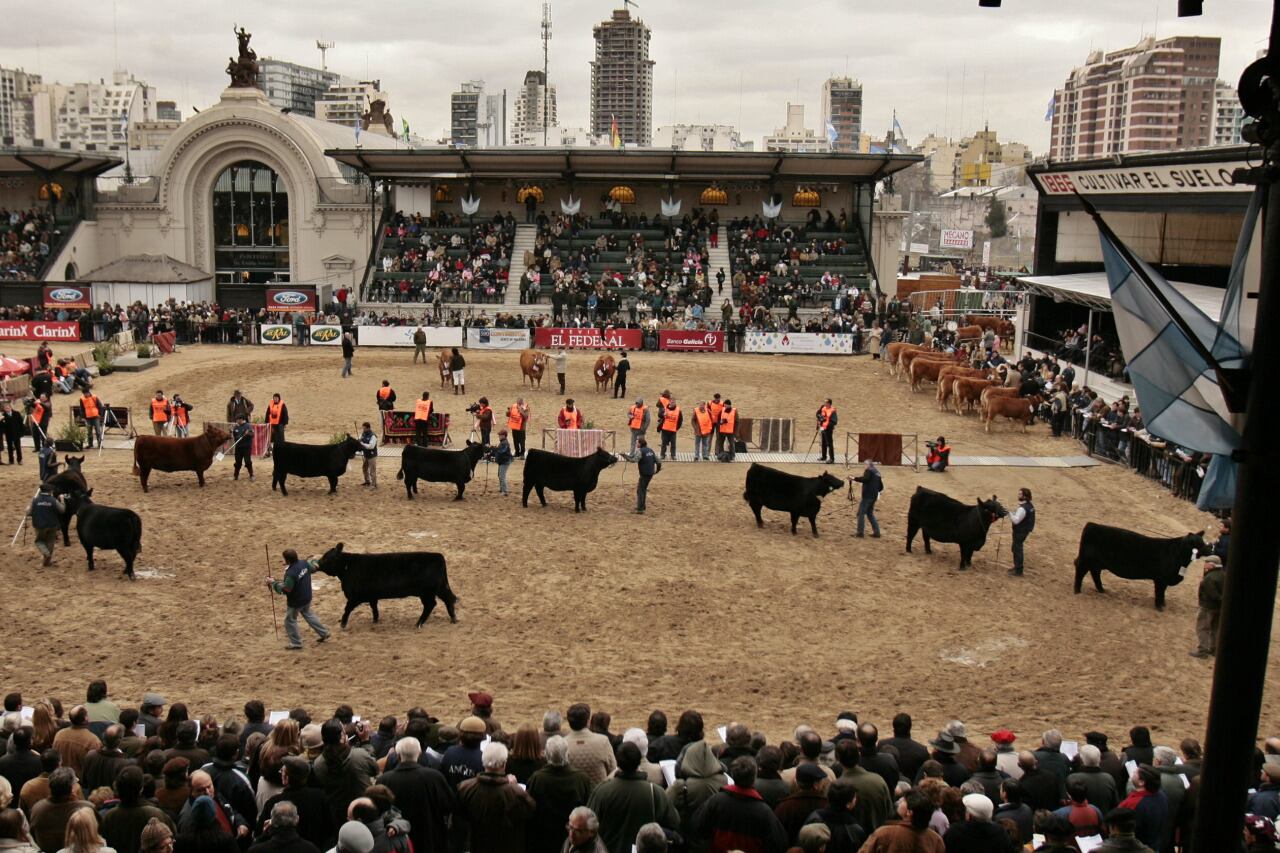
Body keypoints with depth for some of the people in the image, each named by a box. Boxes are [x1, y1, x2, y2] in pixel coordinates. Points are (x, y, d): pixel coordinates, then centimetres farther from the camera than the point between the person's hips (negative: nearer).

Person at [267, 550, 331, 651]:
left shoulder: (290, 574, -35)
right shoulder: (304, 563, -12)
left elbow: (284, 590, -28)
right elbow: (313, 567, 9)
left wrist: (273, 582, -15)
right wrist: (313, 561, 30)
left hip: (296, 601, -8)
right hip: (307, 597, 8)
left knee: (290, 620, 15)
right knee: (308, 614, 31)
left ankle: (296, 643, 28)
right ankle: (324, 633, 38)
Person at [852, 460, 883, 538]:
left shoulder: (869, 470, -6)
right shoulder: (877, 472, 19)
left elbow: (865, 479, -26)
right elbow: (881, 487, 21)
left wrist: (854, 478, -23)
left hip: (867, 495, -8)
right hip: (874, 496, 8)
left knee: (861, 513, -3)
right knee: (870, 513, 16)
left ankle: (860, 532, -6)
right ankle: (876, 532, 10)